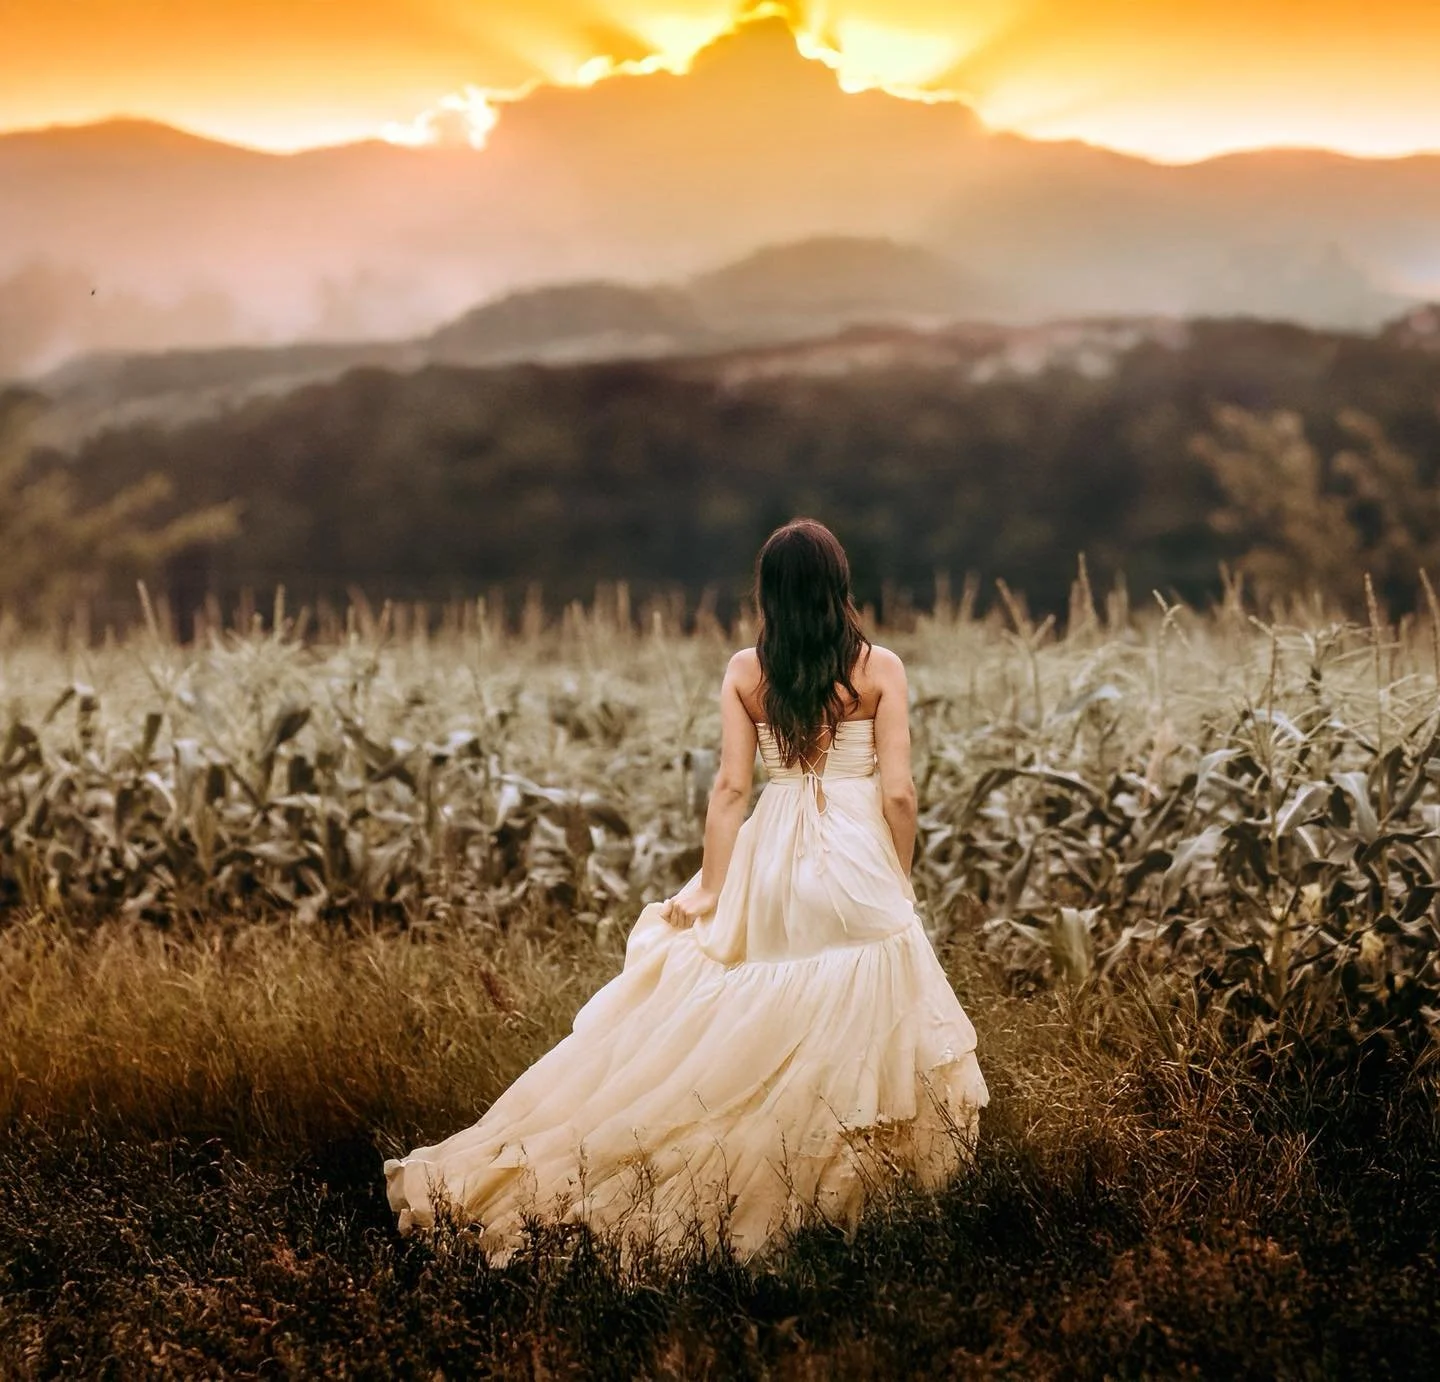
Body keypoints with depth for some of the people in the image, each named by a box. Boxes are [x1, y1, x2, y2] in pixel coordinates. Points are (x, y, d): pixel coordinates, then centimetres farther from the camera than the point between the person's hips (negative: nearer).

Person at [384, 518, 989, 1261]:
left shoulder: (744, 671, 1)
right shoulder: (880, 668, -4)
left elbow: (730, 787, -3)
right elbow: (898, 791, -7)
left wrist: (709, 893, 0)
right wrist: (901, 878, 8)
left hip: (767, 863, 2)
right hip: (857, 863, -2)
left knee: (742, 1034, 12)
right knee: (854, 1030, 3)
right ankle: (840, 1193, 6)